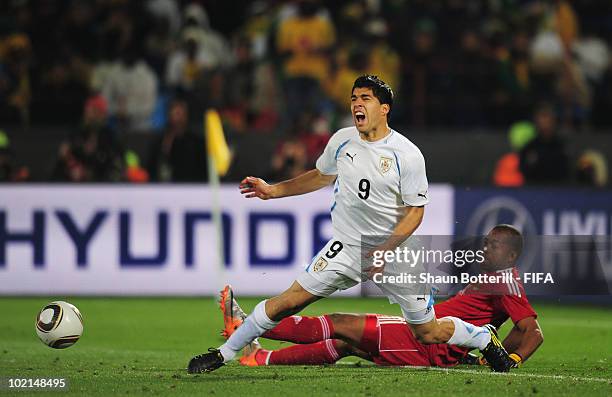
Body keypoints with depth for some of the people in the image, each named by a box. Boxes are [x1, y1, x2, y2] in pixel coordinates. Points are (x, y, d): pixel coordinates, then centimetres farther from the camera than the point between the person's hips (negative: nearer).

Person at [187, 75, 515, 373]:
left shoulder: (407, 155, -13)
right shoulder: (341, 141, 1)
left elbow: (415, 211, -10)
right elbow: (321, 176, 20)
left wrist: (387, 247, -21)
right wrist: (272, 190, 15)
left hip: (395, 251, -3)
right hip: (346, 247, 3)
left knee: (428, 333, 1)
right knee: (290, 300, -10)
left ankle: (484, 337, 31)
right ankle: (224, 354, -1)